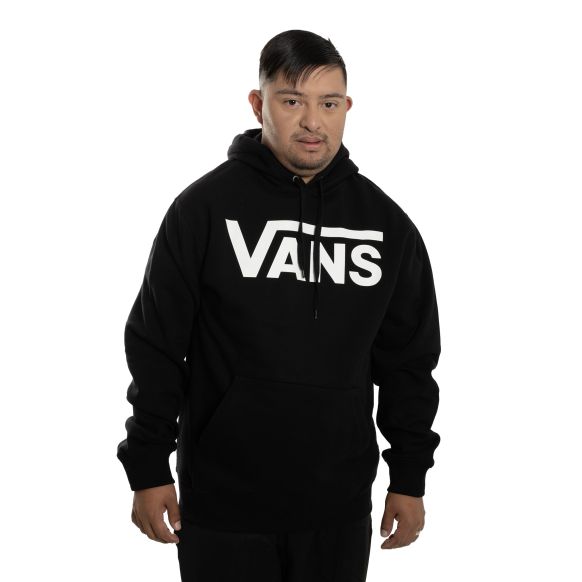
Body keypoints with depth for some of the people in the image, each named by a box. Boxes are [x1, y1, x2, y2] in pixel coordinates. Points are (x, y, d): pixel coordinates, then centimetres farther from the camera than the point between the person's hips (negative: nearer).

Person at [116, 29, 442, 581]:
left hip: (339, 509, 3)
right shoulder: (204, 207, -6)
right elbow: (156, 345, -2)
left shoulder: (387, 222, 4)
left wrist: (409, 477, 9)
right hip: (223, 506, -3)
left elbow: (408, 359, 10)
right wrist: (148, 468, -3)